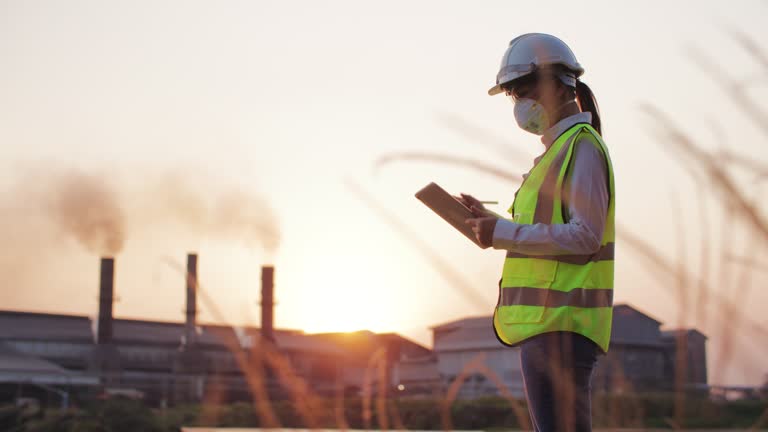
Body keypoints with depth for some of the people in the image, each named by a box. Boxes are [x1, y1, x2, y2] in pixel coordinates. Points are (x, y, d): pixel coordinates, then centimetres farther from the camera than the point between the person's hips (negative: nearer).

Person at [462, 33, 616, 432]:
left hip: (560, 324, -10)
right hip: (548, 321, 10)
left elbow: (584, 235, -19)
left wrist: (503, 233, -18)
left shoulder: (582, 146, -9)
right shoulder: (559, 150, 22)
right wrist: (490, 223, 13)